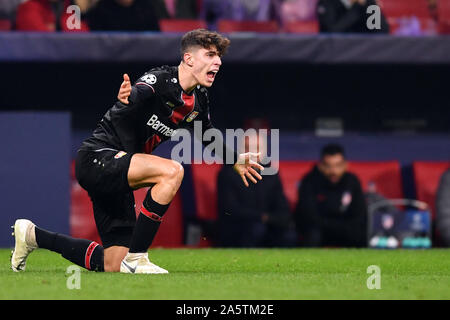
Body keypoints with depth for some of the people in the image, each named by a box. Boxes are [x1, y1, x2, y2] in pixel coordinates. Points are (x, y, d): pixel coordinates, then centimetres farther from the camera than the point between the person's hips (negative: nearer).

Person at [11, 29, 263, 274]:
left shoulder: (199, 100, 8)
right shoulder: (162, 80, -18)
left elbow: (207, 135, 29)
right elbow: (141, 91, -41)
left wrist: (236, 160, 38)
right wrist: (129, 96, -64)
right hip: (97, 158, -9)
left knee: (112, 265, 8)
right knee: (172, 170, -31)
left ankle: (33, 236, 29)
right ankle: (136, 258, -23)